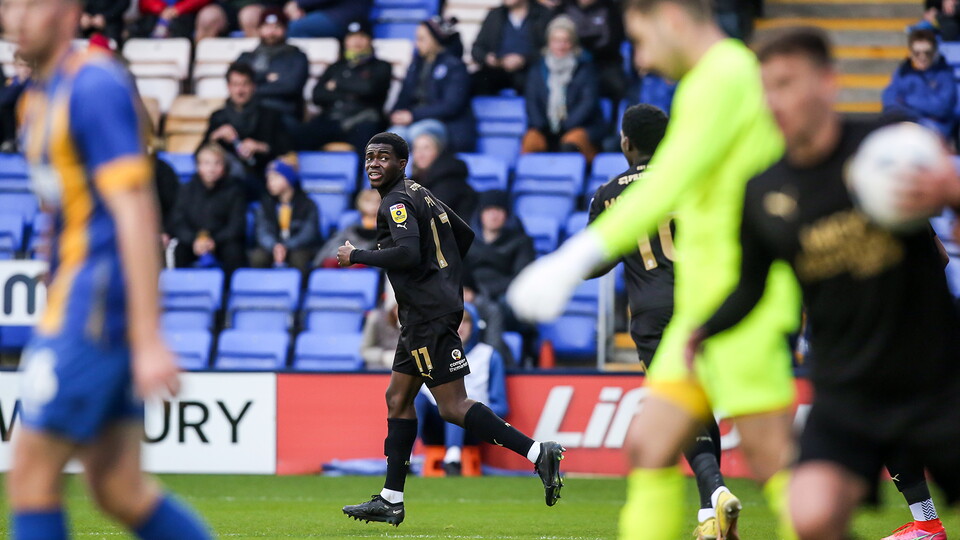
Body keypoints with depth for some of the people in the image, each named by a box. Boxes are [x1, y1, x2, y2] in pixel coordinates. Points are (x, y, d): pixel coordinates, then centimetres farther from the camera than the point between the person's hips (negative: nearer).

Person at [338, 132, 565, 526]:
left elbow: (408, 253, -26)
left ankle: (538, 452, -19)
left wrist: (357, 256, -15)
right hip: (421, 316, 11)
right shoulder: (420, 195, 18)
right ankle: (391, 501, 16)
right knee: (397, 398, 14)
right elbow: (465, 235, 27)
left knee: (453, 408, -13)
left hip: (428, 317, -11)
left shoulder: (396, 202, -11)